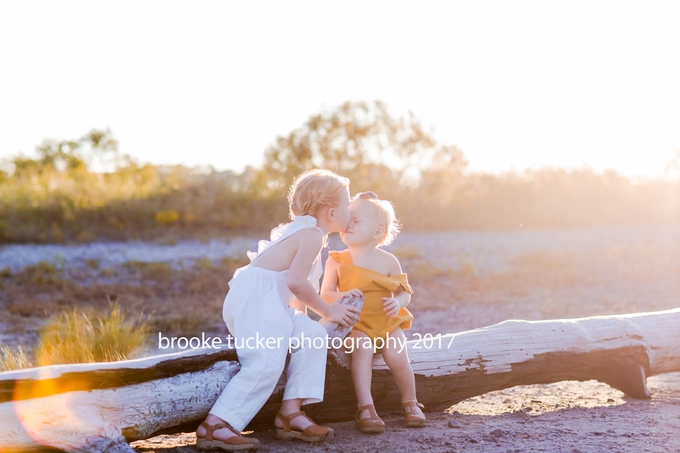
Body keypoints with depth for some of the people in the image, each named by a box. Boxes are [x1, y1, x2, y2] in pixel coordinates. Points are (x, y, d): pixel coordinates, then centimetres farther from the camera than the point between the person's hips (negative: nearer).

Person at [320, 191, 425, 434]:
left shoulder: (388, 261, -1)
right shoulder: (337, 261, -2)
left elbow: (404, 291, 4)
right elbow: (325, 294, -2)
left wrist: (398, 301, -19)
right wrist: (342, 297, -24)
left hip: (387, 322, 1)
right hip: (356, 323, -1)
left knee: (397, 356, -19)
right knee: (362, 348, -31)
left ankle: (410, 403, 7)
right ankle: (365, 408, -27)